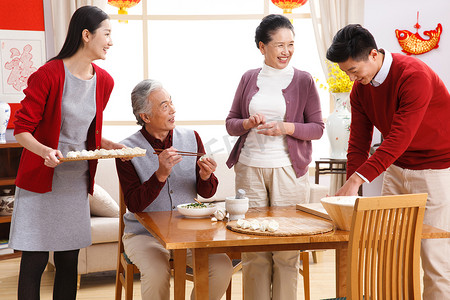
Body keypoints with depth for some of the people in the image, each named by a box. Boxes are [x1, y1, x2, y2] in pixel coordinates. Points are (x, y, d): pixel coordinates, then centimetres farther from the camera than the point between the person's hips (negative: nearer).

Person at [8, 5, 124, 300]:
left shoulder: (104, 81, 6)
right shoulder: (48, 75, -13)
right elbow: (22, 129, -10)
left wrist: (112, 146, 0)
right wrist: (44, 151, -28)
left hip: (77, 182, 5)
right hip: (40, 181, -5)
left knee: (69, 260, 9)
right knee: (35, 261, -1)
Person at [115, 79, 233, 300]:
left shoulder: (191, 138, 3)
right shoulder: (127, 149, -7)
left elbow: (206, 193, 8)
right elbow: (134, 204, -13)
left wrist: (205, 176, -16)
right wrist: (161, 174, -26)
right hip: (145, 234, -3)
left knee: (222, 266, -20)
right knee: (157, 272, -32)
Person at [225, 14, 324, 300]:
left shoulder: (303, 80, 3)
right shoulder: (249, 78, 10)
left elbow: (317, 128, 3)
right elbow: (231, 123, 14)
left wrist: (286, 128, -13)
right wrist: (247, 123, -8)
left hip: (288, 170, -2)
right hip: (249, 168, 2)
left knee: (287, 249, 0)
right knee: (253, 249, 3)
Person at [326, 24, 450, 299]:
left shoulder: (415, 76, -24)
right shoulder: (360, 89, 0)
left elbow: (399, 138, -29)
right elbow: (359, 143, 1)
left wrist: (357, 179, -33)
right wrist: (349, 192, -7)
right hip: (397, 169, 7)